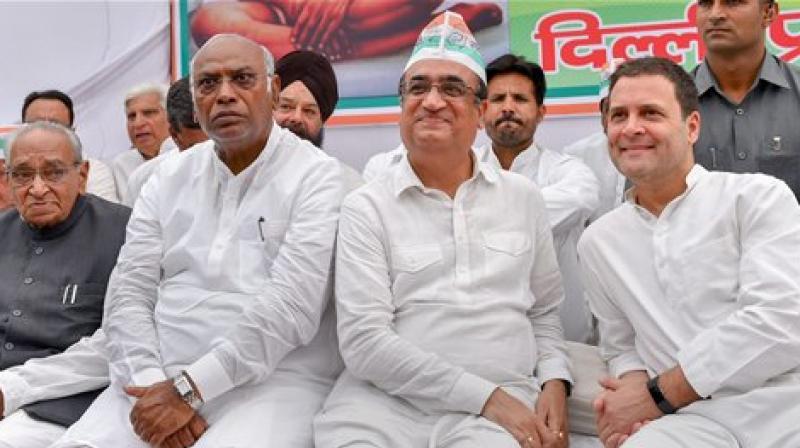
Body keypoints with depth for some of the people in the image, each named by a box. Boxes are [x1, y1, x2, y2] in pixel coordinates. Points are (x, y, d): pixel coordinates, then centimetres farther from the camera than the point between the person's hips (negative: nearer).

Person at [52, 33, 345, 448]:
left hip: (271, 380, -3)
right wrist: (152, 382, -11)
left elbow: (291, 305, -14)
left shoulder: (317, 176, -4)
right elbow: (129, 291, 6)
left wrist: (188, 388, -17)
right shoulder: (169, 177, 12)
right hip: (158, 379, 4)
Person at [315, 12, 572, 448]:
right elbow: (363, 342, -8)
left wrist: (554, 381, 1)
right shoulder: (366, 207, 1)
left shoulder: (523, 197, 12)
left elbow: (544, 312, 21)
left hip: (506, 400, 1)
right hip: (386, 400, 0)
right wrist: (486, 396, -13)